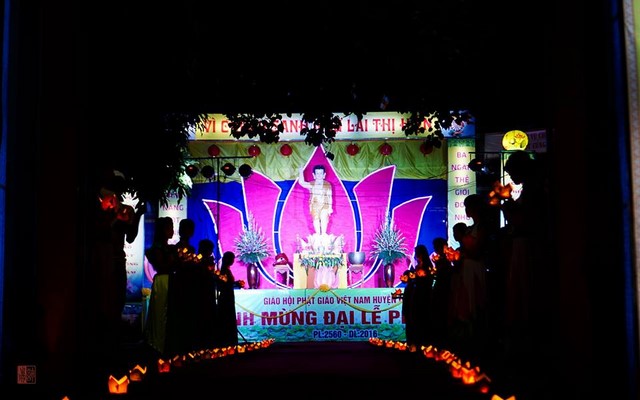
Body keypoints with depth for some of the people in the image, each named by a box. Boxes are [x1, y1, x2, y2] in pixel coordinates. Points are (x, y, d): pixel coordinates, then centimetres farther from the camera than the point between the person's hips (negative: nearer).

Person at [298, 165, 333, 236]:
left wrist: (330, 207, 0)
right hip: (314, 206, 1)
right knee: (316, 220, 5)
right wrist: (301, 172, -16)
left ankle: (323, 234, 8)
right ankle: (318, 234, 17)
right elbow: (302, 182, -12)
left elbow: (329, 197, 2)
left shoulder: (327, 185, 1)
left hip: (325, 206, -1)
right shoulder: (311, 184, 1)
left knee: (324, 220, -6)